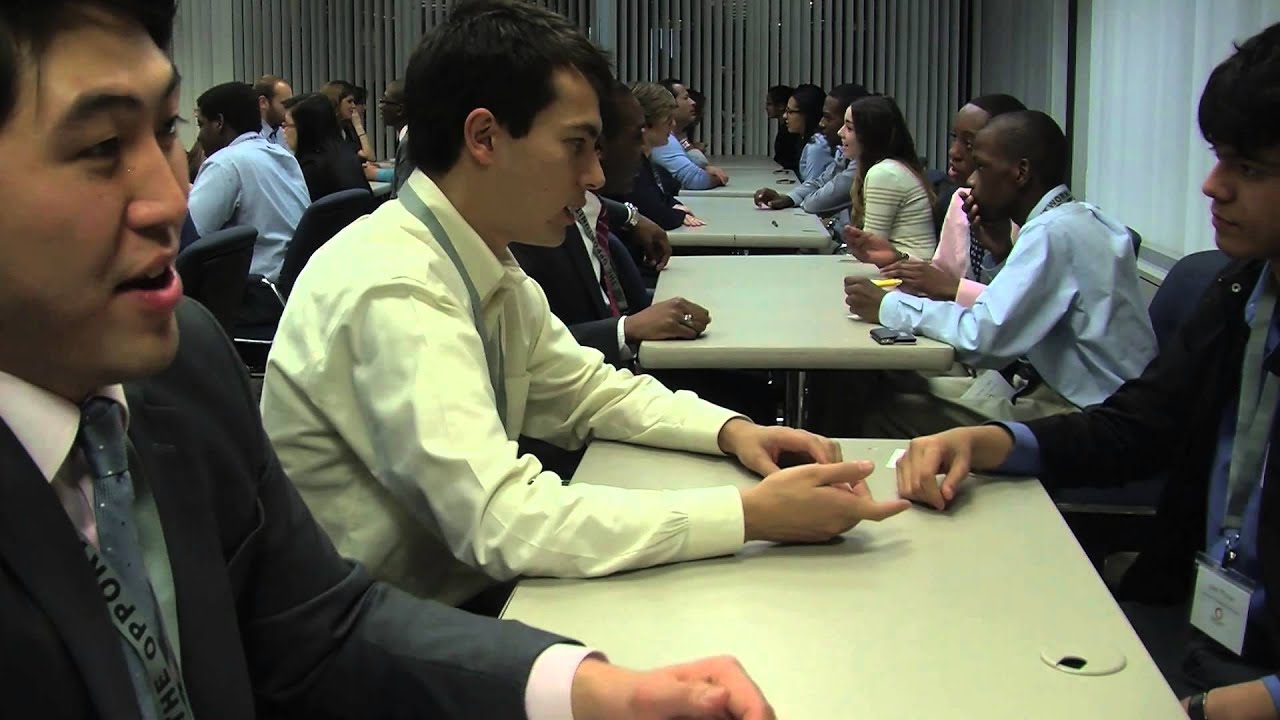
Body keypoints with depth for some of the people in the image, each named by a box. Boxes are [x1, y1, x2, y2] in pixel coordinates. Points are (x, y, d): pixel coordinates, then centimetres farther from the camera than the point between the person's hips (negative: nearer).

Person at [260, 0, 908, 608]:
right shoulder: (393, 290, -25)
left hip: (462, 590, 8)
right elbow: (505, 521, -31)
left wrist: (731, 430, -4)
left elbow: (588, 389, 15)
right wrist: (754, 514, -28)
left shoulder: (489, 270, 0)